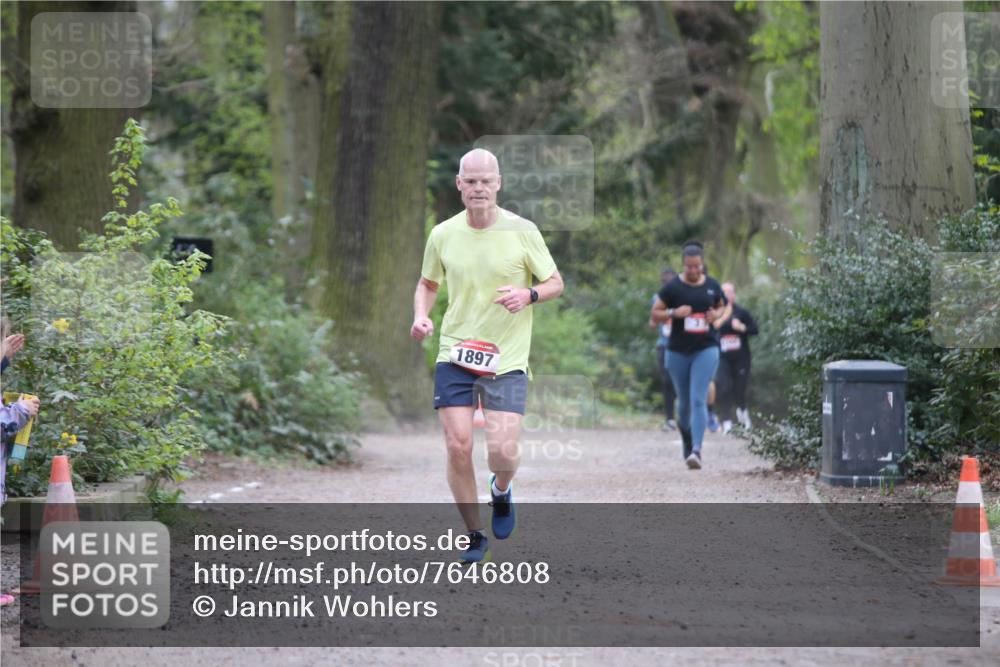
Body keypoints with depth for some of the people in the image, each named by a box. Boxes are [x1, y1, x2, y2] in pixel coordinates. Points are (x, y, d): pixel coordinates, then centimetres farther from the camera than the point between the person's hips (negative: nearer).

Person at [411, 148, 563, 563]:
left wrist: (528, 295, -16)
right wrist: (420, 315, -2)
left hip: (507, 358, -2)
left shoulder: (523, 232, -5)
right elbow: (427, 283, 18)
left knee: (502, 452, -11)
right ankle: (474, 535, 12)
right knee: (458, 447, -7)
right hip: (454, 355, 2)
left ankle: (502, 492, 26)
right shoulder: (442, 235, 2)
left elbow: (556, 283, 4)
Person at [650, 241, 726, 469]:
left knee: (698, 399, -14)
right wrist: (674, 313, -16)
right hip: (678, 351, 1)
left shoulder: (712, 286, 3)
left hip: (706, 349, -1)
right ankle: (687, 444, 35)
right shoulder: (673, 287, -3)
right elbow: (655, 313, 2)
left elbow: (722, 306, 20)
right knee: (684, 401, 12)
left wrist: (716, 315, -3)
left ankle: (696, 450, -22)